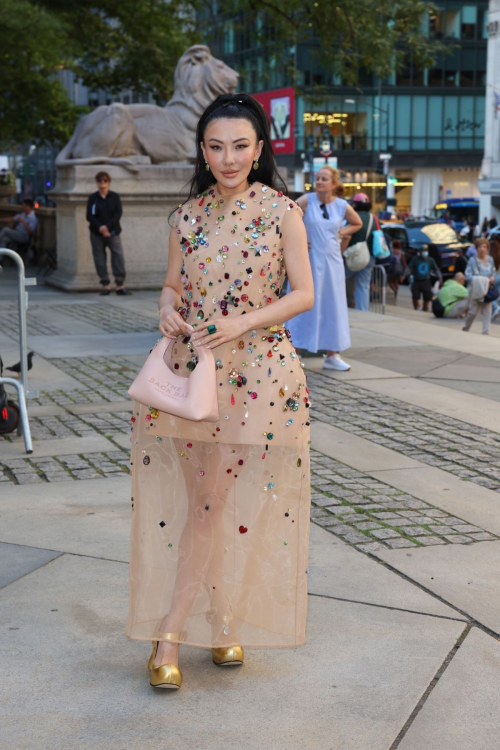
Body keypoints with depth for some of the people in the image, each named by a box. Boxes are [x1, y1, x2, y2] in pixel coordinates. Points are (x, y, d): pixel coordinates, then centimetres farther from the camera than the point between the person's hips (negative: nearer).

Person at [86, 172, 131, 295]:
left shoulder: (115, 197, 5)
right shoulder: (92, 198, 5)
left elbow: (118, 214, -5)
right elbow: (89, 216, -2)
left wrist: (107, 227, -17)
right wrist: (100, 228, -17)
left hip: (113, 233, 0)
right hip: (97, 234, 1)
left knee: (118, 257, -10)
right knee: (100, 259, 1)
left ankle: (120, 286, -7)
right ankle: (105, 286, 8)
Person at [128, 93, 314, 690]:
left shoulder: (281, 210, -1)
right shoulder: (187, 215, 7)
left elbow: (303, 294, -3)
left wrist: (245, 322, -17)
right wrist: (167, 308, -8)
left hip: (257, 369, -3)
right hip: (191, 366, 3)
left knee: (216, 501, -4)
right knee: (208, 501, 5)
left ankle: (170, 633, 6)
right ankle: (219, 622, 17)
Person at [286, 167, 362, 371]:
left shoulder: (342, 206, 2)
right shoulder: (307, 200, -7)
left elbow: (357, 224, 17)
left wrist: (341, 232, 2)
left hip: (332, 261, 4)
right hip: (309, 260, -4)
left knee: (332, 307, 9)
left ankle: (332, 355, 19)